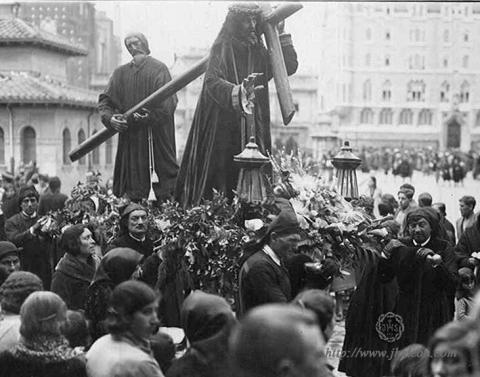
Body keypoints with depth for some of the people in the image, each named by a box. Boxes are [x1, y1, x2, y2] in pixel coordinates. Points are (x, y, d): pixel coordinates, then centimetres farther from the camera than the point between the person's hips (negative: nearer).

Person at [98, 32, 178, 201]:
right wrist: (110, 118, -11)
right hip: (130, 137, 3)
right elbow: (104, 100, 9)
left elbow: (168, 104, -7)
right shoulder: (120, 73, 14)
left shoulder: (158, 69, 2)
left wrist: (149, 117, -19)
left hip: (157, 135, -3)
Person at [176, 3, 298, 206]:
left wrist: (281, 35, 5)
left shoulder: (258, 52, 13)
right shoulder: (221, 48, -4)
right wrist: (237, 92, -37)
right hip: (222, 126, -4)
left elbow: (290, 66, 10)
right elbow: (212, 82, -19)